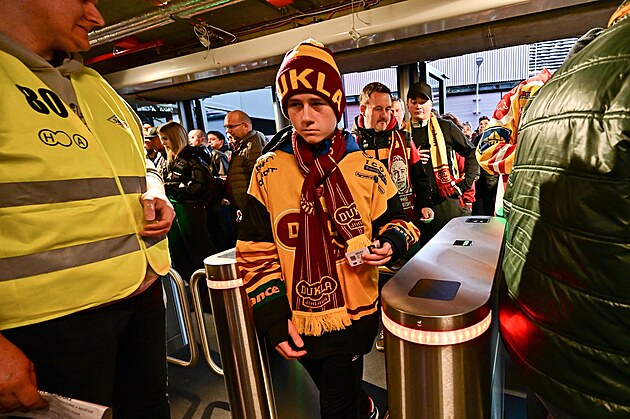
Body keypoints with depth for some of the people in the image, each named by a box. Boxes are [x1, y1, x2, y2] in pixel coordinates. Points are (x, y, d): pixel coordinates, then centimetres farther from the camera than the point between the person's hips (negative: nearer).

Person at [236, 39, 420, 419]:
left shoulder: (366, 168, -7)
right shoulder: (268, 171, -7)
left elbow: (396, 222, 4)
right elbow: (257, 253, -4)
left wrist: (390, 242, -19)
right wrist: (273, 317, -9)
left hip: (352, 318, -2)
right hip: (297, 324, 3)